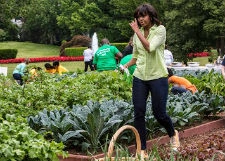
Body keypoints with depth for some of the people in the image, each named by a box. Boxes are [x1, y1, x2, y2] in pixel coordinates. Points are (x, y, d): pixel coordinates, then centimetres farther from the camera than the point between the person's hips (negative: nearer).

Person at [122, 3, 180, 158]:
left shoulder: (160, 30, -6)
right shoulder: (138, 33, 9)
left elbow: (150, 47, -22)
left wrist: (137, 31, -17)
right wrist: (125, 66, 3)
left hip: (158, 77, -4)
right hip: (139, 77, 5)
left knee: (159, 113, 0)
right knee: (139, 113, 0)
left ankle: (173, 134, 32)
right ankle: (142, 150, 10)